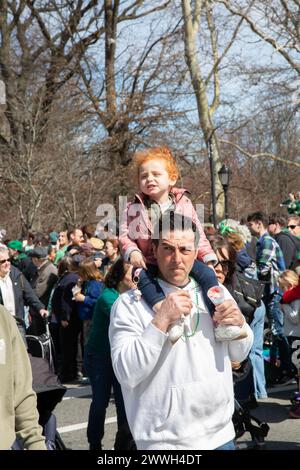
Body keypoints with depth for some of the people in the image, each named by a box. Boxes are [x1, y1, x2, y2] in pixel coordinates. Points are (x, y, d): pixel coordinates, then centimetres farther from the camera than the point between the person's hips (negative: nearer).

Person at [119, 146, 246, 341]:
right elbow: (125, 234, 4)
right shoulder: (135, 208, 5)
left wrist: (208, 256, -2)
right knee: (143, 276, -33)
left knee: (206, 273, -22)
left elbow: (197, 233, 8)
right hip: (151, 262, -1)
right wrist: (132, 252, -16)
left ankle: (220, 322, -24)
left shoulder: (184, 203, 6)